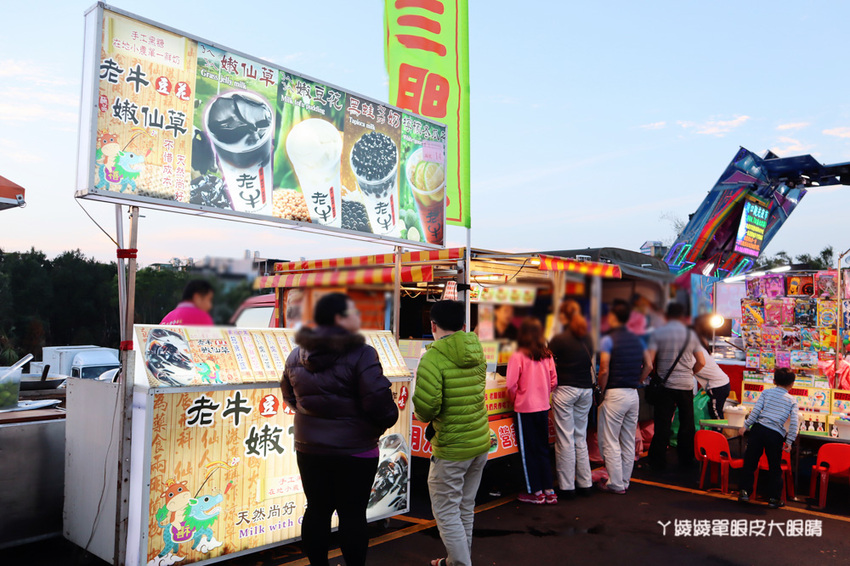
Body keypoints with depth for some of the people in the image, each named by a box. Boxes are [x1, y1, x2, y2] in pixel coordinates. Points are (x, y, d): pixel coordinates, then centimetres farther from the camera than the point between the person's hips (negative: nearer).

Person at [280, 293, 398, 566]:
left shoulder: (297, 354, 4)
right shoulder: (361, 354, -18)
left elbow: (289, 395, 16)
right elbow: (377, 400, -21)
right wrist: (388, 420, 0)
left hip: (309, 448, 6)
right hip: (355, 450, -5)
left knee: (317, 509, 16)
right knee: (352, 513, 7)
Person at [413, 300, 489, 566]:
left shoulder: (433, 358, -18)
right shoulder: (477, 354, 4)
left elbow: (425, 406, -25)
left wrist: (424, 416, -3)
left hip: (451, 449, -7)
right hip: (481, 442, 7)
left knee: (446, 512, 7)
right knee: (466, 507, 21)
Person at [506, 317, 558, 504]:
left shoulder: (517, 357, -15)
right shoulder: (547, 355, -1)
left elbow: (511, 386, -16)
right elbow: (554, 381, 3)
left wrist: (514, 399, 3)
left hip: (525, 408, -5)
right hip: (543, 407, 5)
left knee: (528, 451, 8)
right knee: (543, 449, 16)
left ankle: (536, 492, 16)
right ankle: (549, 491, 20)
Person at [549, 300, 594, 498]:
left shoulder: (559, 339, -10)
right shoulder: (587, 338, 8)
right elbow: (591, 365, 16)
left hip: (565, 390, -6)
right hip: (586, 390, 6)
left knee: (565, 440, 1)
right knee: (580, 438, 15)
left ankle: (566, 486, 7)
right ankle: (585, 483, 21)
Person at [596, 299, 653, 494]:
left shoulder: (608, 340, -12)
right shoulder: (637, 339, 9)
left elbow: (604, 370, -18)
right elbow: (648, 365, 10)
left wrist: (601, 391, -6)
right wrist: (636, 382, 15)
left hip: (615, 395, -7)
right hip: (633, 394, 7)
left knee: (610, 442, 2)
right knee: (629, 441, 14)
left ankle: (616, 484, 5)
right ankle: (625, 481, 22)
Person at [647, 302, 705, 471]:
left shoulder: (658, 333, -3)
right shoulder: (691, 334, 5)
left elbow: (649, 361, -11)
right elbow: (701, 362, 5)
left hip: (666, 384, -2)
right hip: (686, 386, 2)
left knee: (662, 425, 2)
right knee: (687, 424, 13)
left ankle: (658, 462, 5)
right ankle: (686, 459, 22)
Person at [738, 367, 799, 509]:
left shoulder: (766, 392, 10)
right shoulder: (792, 400, 10)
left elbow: (756, 410, -1)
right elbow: (794, 423, 1)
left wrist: (746, 425, 6)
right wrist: (789, 441, 5)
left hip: (758, 428, 0)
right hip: (776, 434, 0)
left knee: (750, 461, 9)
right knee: (775, 467, 12)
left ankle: (745, 491, 8)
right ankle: (773, 498, 16)